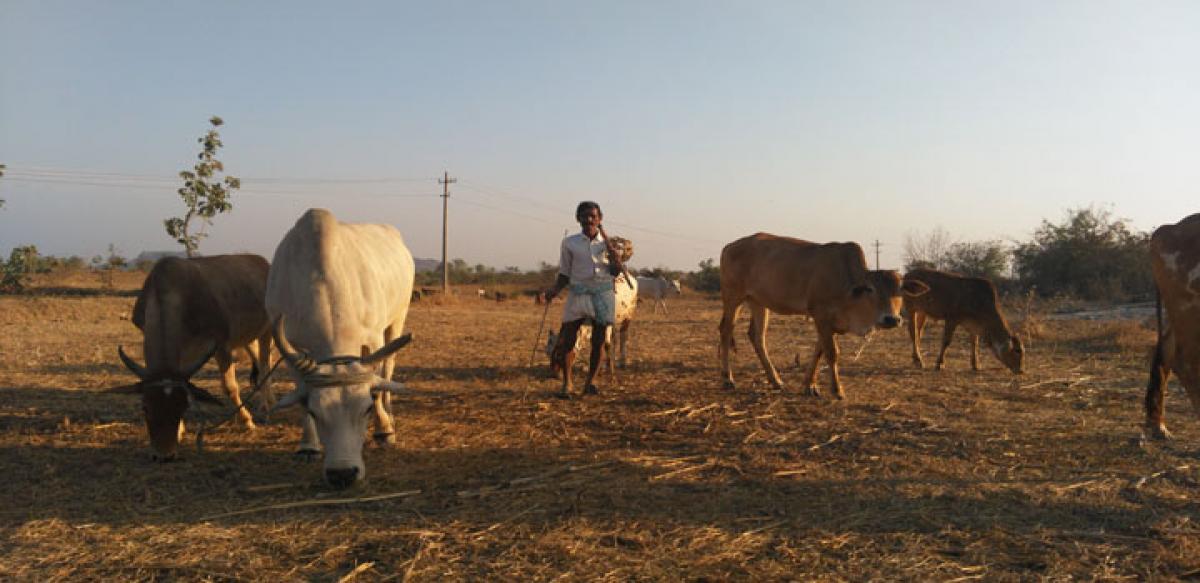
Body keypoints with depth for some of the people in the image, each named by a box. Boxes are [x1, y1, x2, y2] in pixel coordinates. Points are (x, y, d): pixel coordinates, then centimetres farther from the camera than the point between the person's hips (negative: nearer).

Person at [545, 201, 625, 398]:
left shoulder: (606, 243, 7)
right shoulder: (569, 243, 4)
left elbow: (616, 271, 0)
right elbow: (564, 274, 8)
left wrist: (607, 242, -9)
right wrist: (555, 290, -10)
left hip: (603, 295, 1)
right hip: (578, 295, -1)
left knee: (598, 341, 4)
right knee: (567, 339, -7)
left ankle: (590, 382, 17)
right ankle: (566, 383, 6)